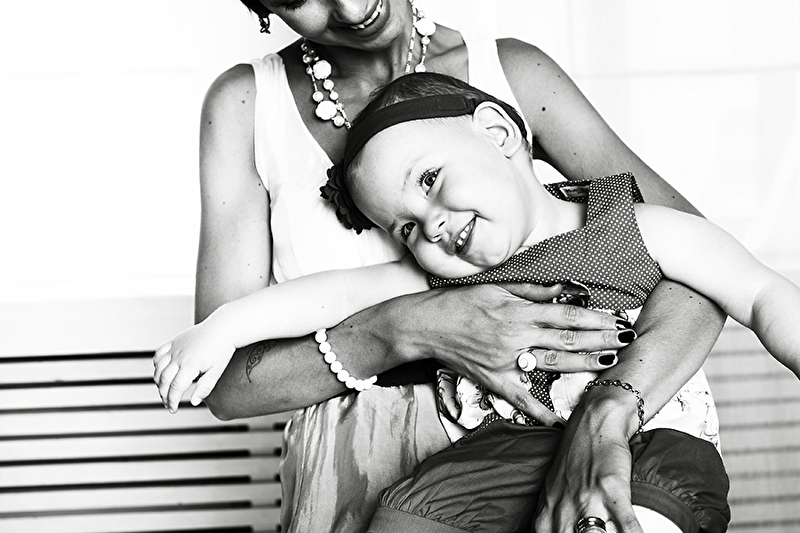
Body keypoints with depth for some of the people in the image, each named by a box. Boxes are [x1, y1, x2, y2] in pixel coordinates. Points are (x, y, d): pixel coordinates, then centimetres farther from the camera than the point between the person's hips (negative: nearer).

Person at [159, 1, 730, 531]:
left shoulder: (512, 71, -1)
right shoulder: (245, 105, -2)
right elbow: (227, 382, -6)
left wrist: (607, 415, -28)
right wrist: (409, 330, -23)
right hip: (351, 480, 0)